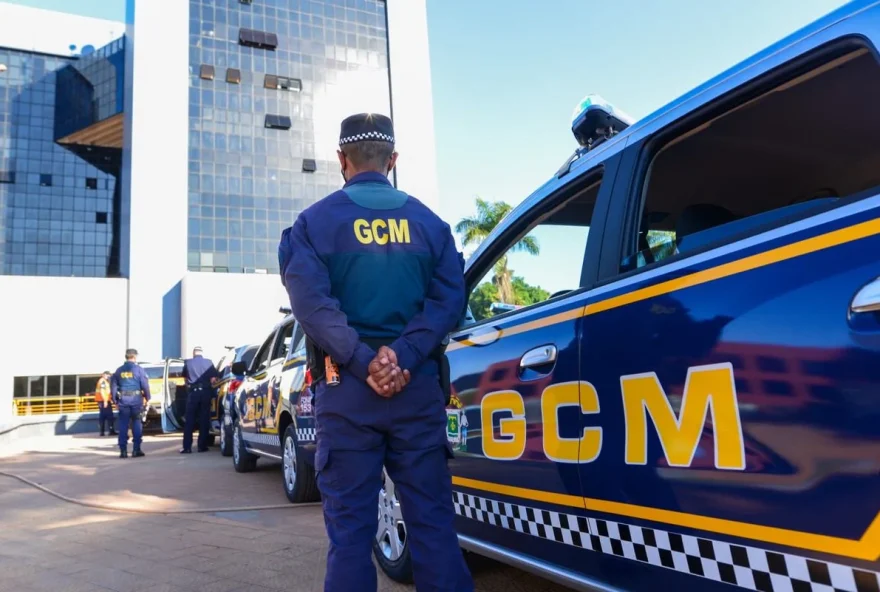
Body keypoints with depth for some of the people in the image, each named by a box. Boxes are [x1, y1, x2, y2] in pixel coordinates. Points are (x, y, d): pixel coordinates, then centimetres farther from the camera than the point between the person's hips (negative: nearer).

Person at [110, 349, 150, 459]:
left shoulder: (119, 370, 8)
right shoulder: (138, 369, -3)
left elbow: (113, 386, 9)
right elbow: (145, 385, -5)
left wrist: (115, 401, 16)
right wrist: (147, 398, 7)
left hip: (123, 400, 3)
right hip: (136, 400, -2)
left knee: (123, 425, 5)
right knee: (137, 424, 5)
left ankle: (123, 450, 5)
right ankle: (136, 449, 4)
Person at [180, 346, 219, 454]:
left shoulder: (188, 363, 4)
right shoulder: (208, 362, 3)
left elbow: (184, 375, 13)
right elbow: (214, 378, -3)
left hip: (193, 392, 0)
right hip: (205, 392, 0)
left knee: (189, 420, 3)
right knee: (204, 420, 6)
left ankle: (187, 447, -1)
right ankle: (202, 446, 7)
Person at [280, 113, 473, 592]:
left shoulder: (316, 220, 3)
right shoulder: (428, 221, 10)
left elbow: (310, 300, -12)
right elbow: (449, 299, -2)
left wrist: (362, 362, -14)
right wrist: (403, 354, -11)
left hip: (346, 387, -1)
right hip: (417, 383, 2)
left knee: (350, 525, 6)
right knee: (432, 519, 8)